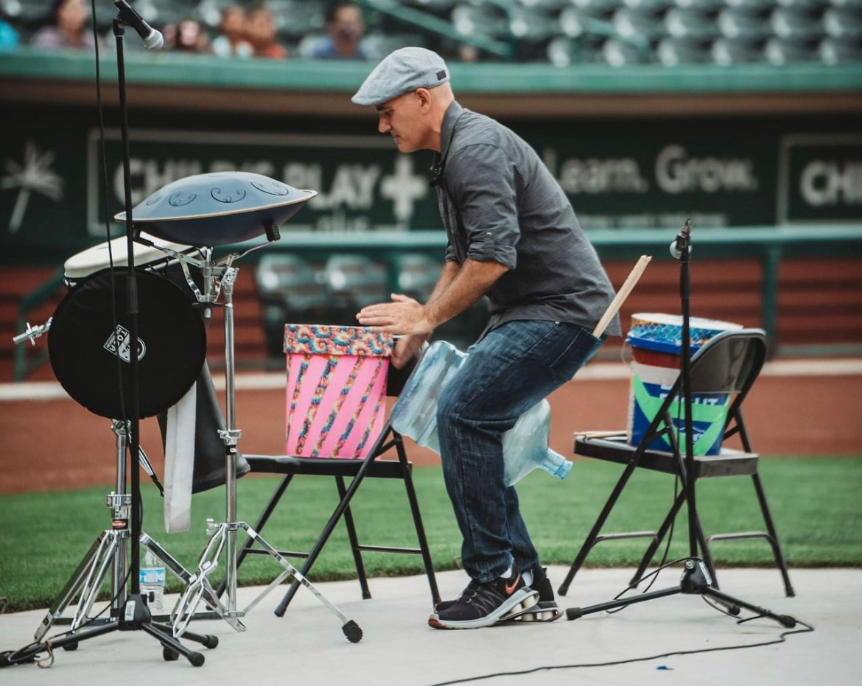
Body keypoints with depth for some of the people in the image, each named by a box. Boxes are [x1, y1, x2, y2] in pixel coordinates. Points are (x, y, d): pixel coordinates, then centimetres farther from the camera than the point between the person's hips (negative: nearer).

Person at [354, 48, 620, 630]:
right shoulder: (457, 152, 19)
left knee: (463, 414, -18)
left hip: (562, 310, -11)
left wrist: (428, 319, -15)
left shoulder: (477, 149, -15)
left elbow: (494, 257, -25)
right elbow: (463, 256, 27)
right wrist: (418, 325, 15)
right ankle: (527, 587, 9)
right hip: (531, 313, 11)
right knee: (469, 425, 7)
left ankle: (498, 579, -13)